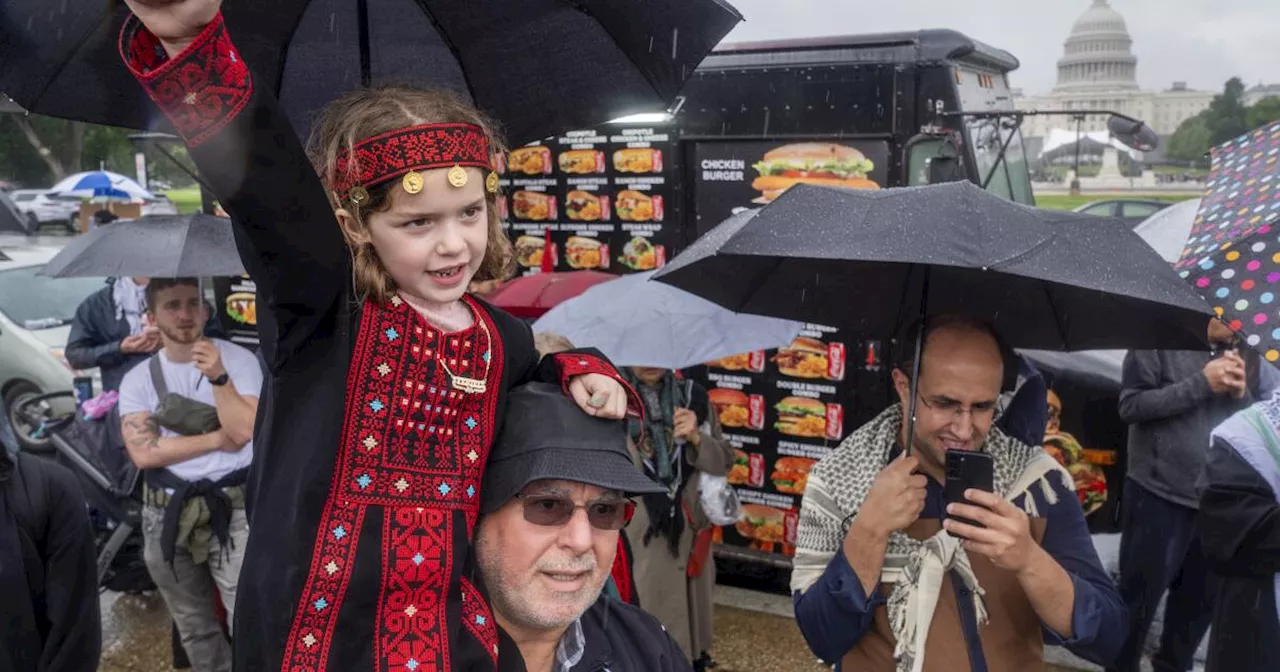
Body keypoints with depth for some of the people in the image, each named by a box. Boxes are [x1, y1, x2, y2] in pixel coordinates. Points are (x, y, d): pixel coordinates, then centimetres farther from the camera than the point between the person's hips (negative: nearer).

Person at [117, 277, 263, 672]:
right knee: (194, 627, 16)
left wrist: (219, 378, -24)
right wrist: (217, 439, -10)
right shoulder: (138, 379, 3)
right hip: (168, 514, 3)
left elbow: (244, 430, -14)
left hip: (233, 509, -3)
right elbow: (143, 453, -8)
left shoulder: (238, 359, -4)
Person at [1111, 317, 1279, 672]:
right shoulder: (1159, 344, -6)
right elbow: (1131, 405, -15)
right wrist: (1201, 384, -19)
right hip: (1159, 497, -5)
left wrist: (1242, 394, -10)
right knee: (1139, 596, 5)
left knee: (1202, 598, 17)